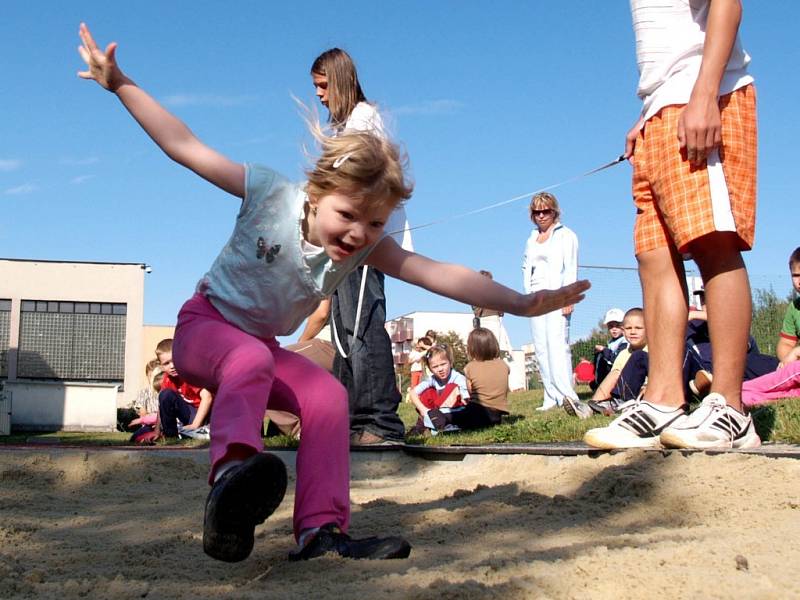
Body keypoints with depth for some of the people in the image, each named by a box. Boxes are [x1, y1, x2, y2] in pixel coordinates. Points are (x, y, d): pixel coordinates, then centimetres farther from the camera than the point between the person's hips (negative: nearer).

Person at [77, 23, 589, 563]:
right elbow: (183, 145, -18)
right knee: (250, 360, -37)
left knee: (329, 396, -19)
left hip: (264, 347, 5)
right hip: (205, 325, -4)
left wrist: (521, 303, -27)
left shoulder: (369, 247, -12)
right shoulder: (270, 193, -21)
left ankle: (321, 530, -19)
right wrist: (119, 83, -19)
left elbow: (440, 274, -20)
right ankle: (232, 471, -60)